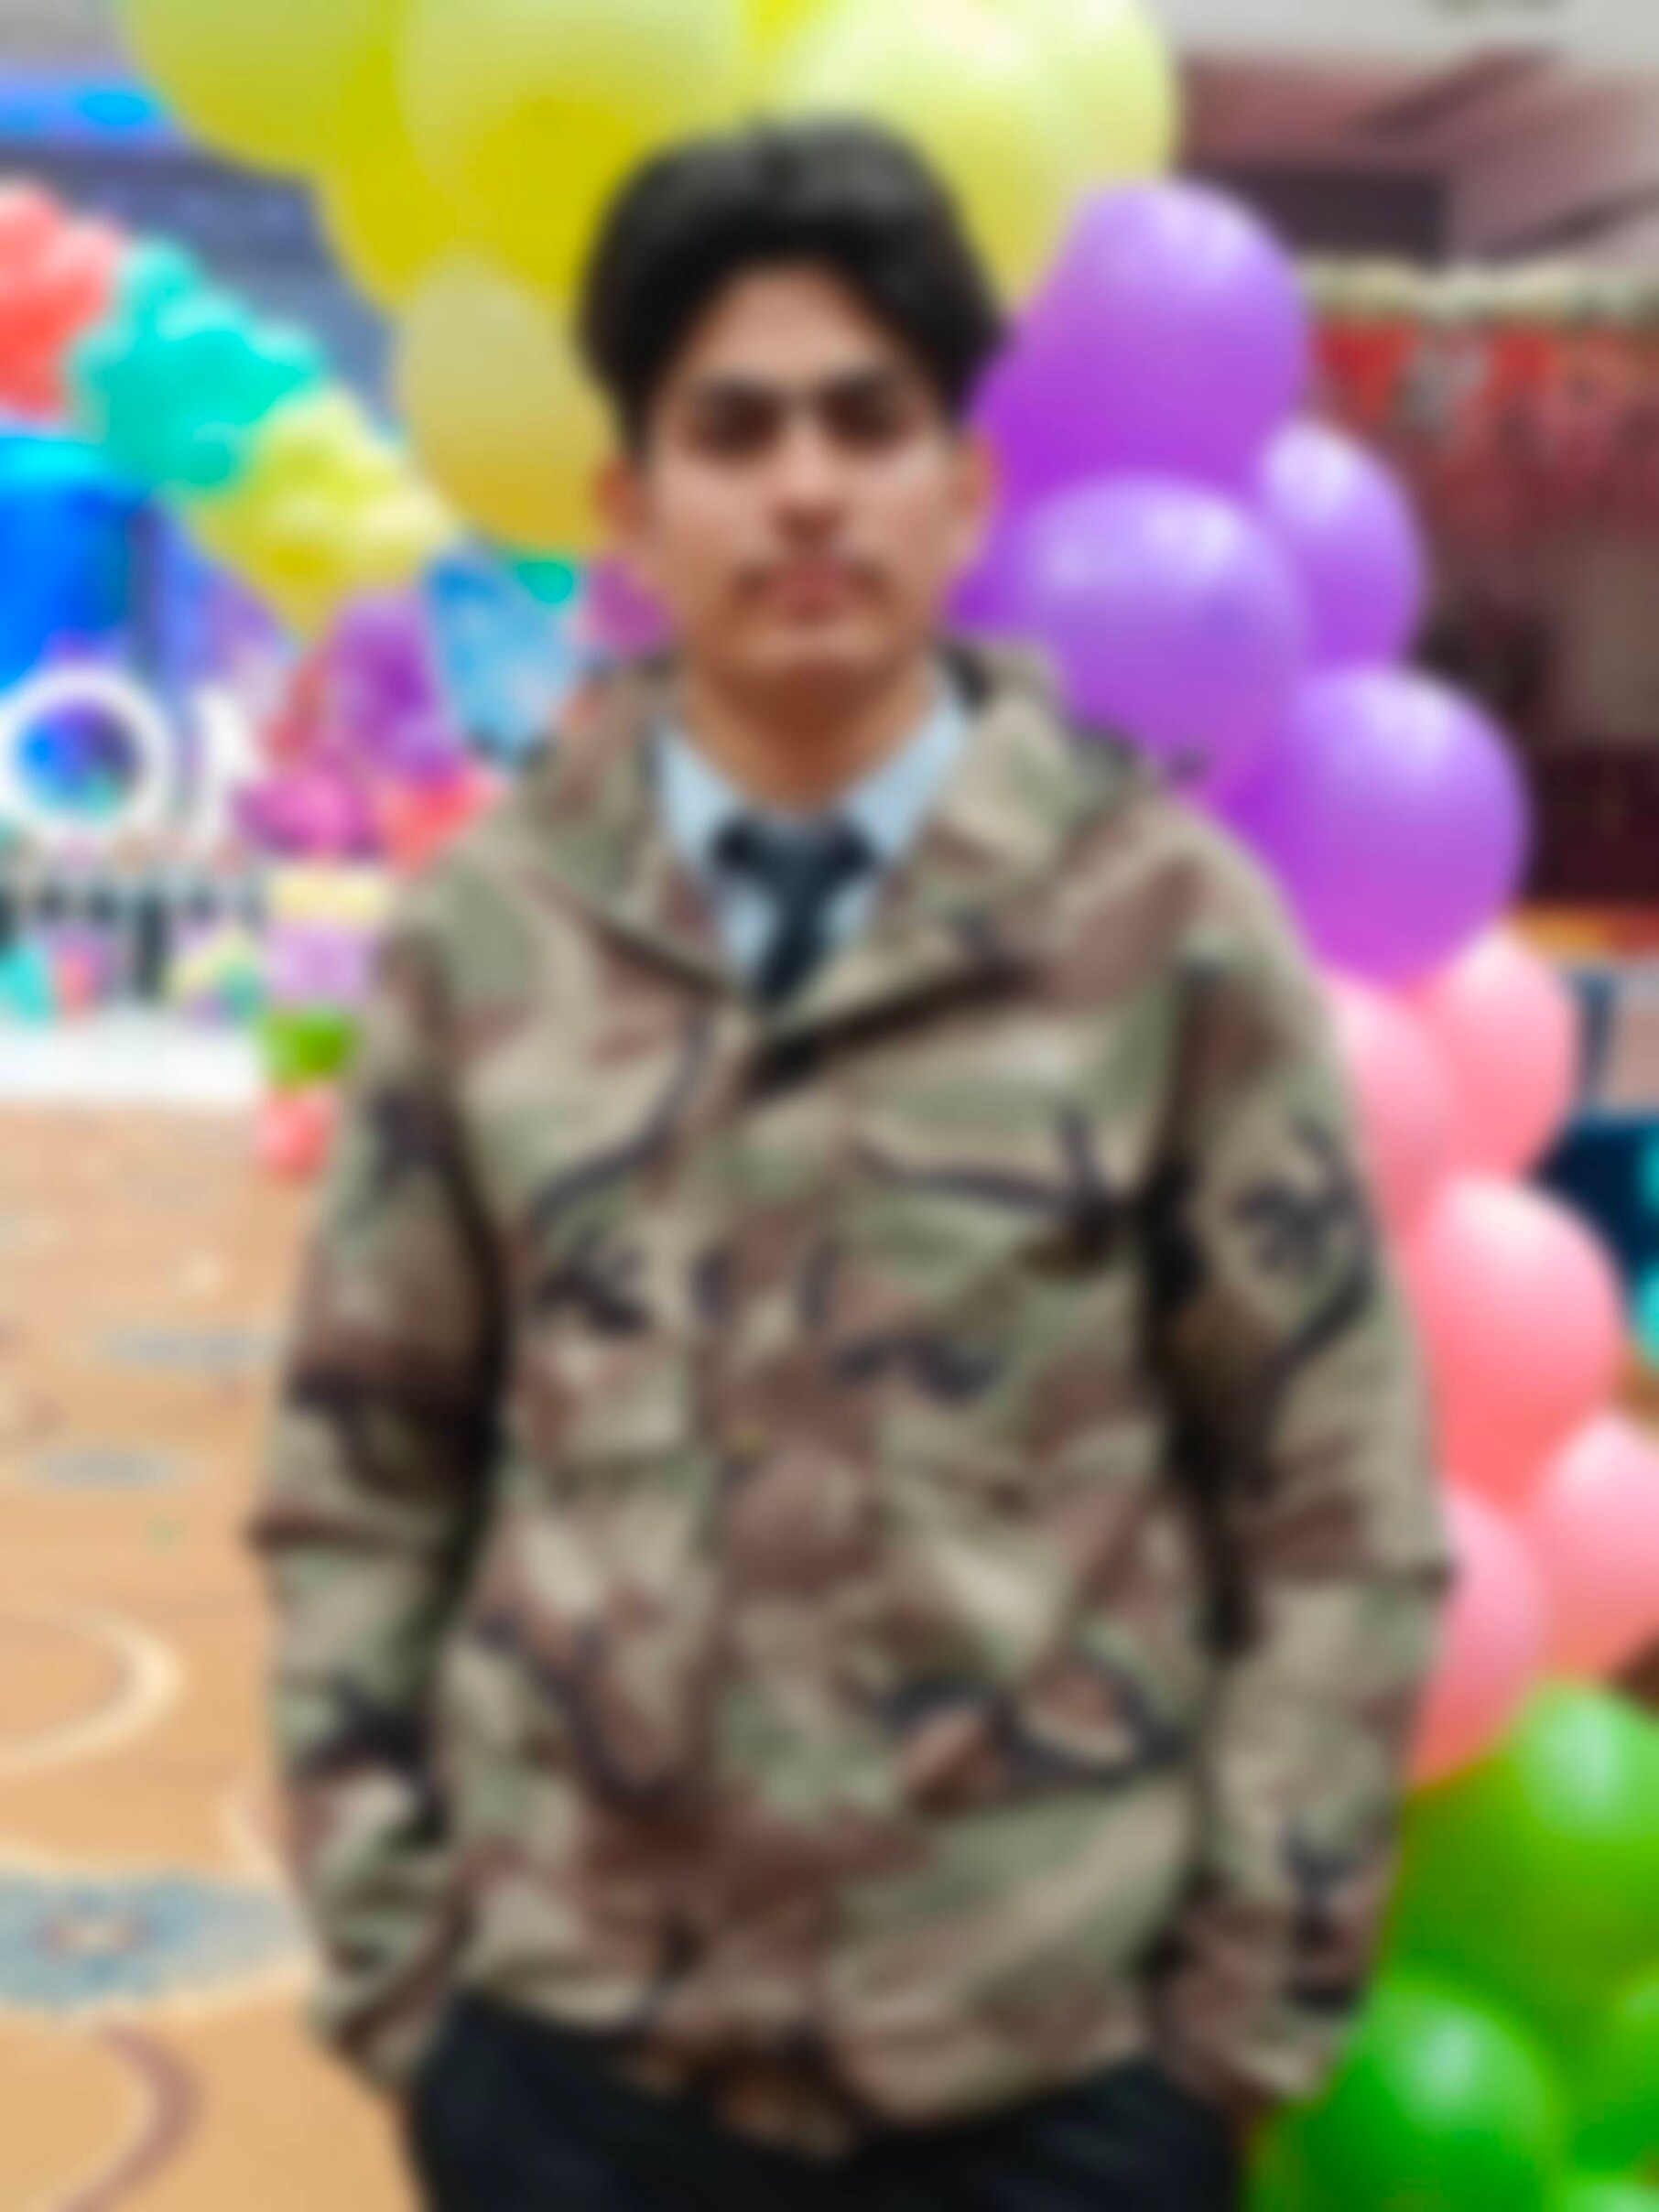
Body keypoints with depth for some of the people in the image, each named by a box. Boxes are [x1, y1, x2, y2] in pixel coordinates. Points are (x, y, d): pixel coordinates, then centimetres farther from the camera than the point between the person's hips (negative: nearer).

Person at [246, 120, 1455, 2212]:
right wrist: (384, 1948, 1)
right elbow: (355, 1474, 5)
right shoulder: (481, 926, 0)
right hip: (565, 2041, 2)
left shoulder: (1167, 918, -4)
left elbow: (1342, 1498, -1)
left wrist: (1255, 2000, -3)